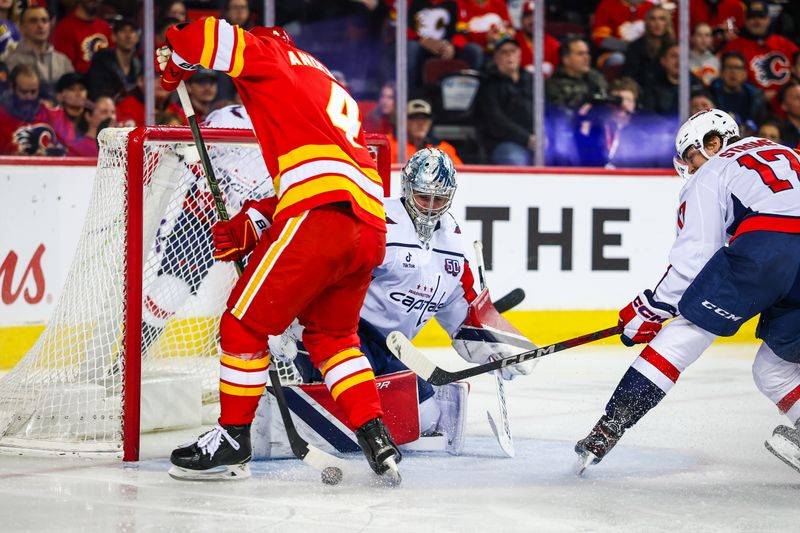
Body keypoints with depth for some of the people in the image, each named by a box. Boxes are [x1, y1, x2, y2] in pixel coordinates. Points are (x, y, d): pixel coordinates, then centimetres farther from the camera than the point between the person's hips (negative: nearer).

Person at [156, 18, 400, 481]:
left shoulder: (270, 56, 12)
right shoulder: (335, 91, 34)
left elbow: (203, 36, 0)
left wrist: (174, 64, 22)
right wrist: (250, 225, 24)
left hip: (319, 218, -8)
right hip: (370, 226, 8)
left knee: (245, 323, 4)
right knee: (331, 335, 23)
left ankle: (232, 440, 9)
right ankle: (376, 438, 12)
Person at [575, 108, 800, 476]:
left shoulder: (709, 175, 20)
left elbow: (694, 258, 10)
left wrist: (651, 309, 18)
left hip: (768, 241, -5)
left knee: (687, 332, 5)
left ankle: (610, 426, 0)